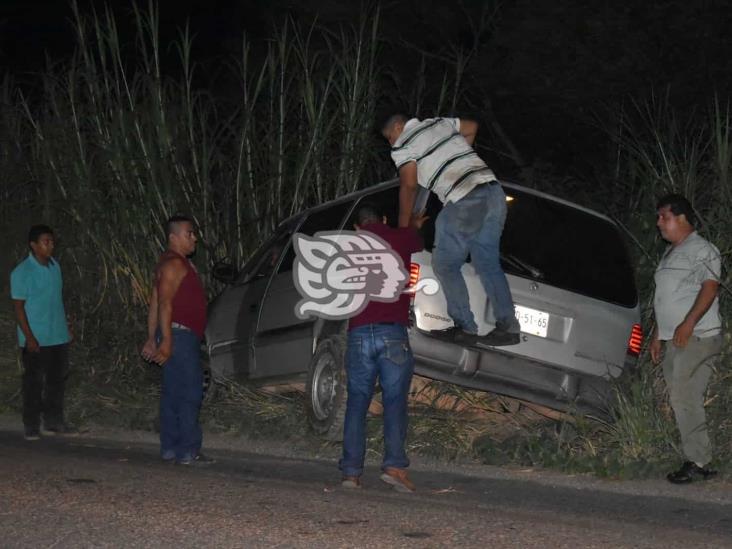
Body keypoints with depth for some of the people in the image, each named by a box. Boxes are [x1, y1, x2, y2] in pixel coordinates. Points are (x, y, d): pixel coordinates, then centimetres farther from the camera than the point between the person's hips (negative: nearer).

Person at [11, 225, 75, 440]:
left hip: (58, 336, 6)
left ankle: (53, 421, 21)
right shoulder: (22, 272, -14)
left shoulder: (54, 265, 6)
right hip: (36, 339, -6)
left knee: (57, 378, 11)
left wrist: (66, 325, 14)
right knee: (34, 382, 1)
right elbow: (18, 307, -13)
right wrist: (29, 337, -17)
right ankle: (31, 426, 10)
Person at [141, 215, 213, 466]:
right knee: (190, 393, -11)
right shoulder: (174, 264, -13)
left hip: (180, 336, 11)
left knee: (173, 394, 11)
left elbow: (154, 303, 20)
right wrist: (166, 340, -26)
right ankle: (188, 451, -12)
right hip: (179, 335, -11)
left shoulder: (179, 263, 19)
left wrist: (152, 339, 20)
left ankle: (169, 449, 14)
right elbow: (164, 303, -21)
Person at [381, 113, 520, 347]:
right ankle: (508, 326, 7)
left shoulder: (402, 146, 2)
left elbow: (409, 185, -3)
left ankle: (465, 327, 2)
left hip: (465, 202, -8)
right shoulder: (439, 123, 23)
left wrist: (402, 228, 6)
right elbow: (472, 126, 36)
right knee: (488, 264, 12)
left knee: (445, 265, 4)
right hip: (493, 191, 8)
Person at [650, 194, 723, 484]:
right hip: (673, 340, 9)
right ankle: (698, 460, 5)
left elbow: (710, 287, -17)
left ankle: (697, 462, -14)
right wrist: (657, 335, 23)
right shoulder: (670, 253, 23)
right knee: (682, 400, 4)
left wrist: (688, 323, -25)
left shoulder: (701, 250, -5)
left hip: (696, 338, -9)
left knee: (684, 398, -16)